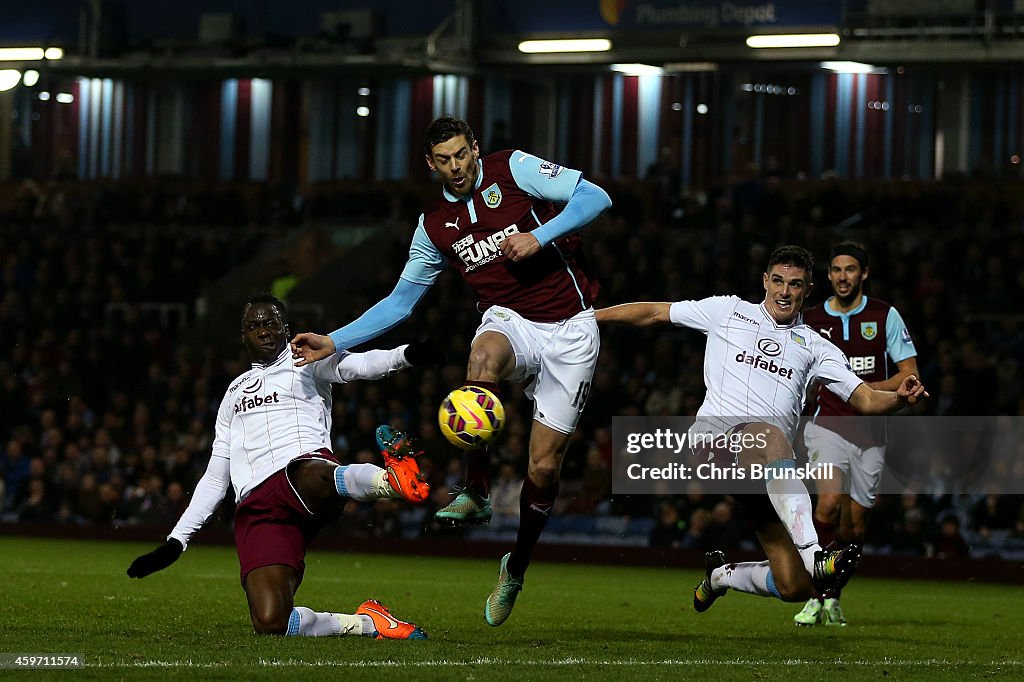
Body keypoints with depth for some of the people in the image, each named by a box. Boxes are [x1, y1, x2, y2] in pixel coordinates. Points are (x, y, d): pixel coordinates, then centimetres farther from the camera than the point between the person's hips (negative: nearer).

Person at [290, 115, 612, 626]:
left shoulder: (513, 169, -3)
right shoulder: (435, 226, 8)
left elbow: (594, 197, -10)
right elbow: (400, 302, 14)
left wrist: (539, 236, -22)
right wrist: (333, 343, 6)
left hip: (569, 333, -2)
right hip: (509, 321, 2)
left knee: (544, 465, -6)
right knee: (484, 355, -38)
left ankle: (516, 566, 20)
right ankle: (475, 493, -30)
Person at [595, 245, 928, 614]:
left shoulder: (815, 346, 21)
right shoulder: (728, 311, 19)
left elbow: (866, 399, 15)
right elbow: (654, 313, 22)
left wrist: (901, 396, -6)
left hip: (765, 470, 4)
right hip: (714, 429, -4)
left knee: (796, 588, -7)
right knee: (773, 436, -42)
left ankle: (722, 575, 26)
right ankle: (812, 553, -56)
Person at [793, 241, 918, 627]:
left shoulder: (885, 316, 3)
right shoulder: (811, 320, 6)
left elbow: (909, 375, 1)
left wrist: (865, 388, -12)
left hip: (870, 432, 1)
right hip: (827, 425, -1)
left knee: (854, 526, 3)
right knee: (830, 501, -26)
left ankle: (832, 598, 23)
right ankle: (817, 595, -20)